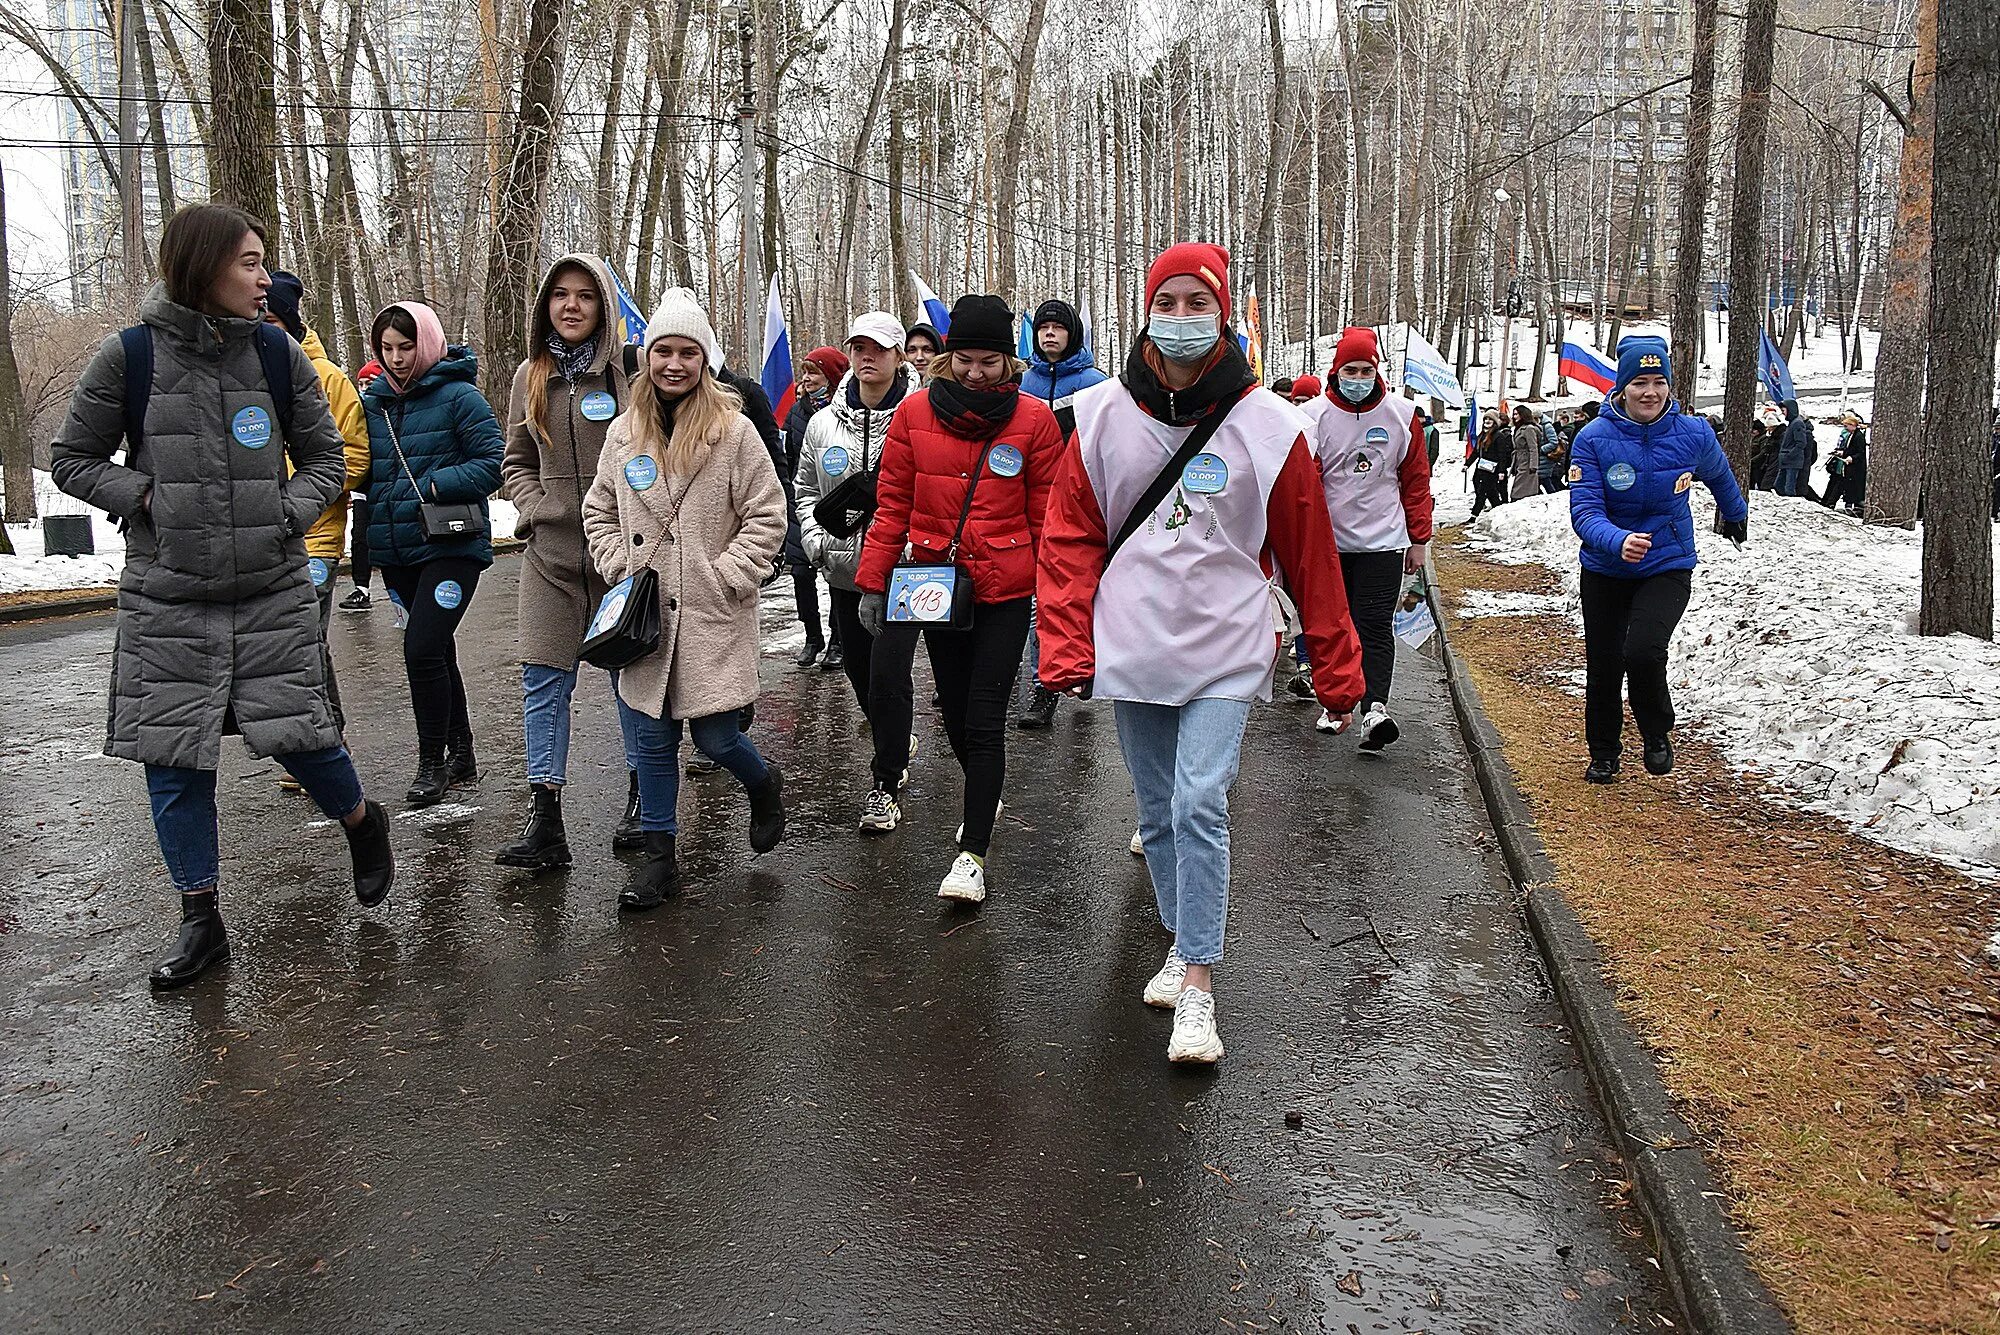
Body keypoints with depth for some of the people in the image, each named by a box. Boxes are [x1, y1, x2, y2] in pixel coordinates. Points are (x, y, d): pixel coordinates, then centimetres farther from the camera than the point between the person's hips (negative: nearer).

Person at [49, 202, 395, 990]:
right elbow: (71, 460, 5)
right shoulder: (129, 356, -4)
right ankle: (201, 922, 19)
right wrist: (146, 497, -11)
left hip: (271, 590, 0)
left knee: (293, 732, -2)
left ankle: (362, 822, 31)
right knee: (173, 755, 4)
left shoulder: (278, 355, 0)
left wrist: (286, 514, -8)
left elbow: (325, 458, 9)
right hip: (166, 596, 0)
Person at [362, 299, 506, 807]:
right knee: (437, 652, 15)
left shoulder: (459, 396, -8)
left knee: (422, 649, -15)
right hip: (396, 552, 7)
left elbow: (491, 464, -11)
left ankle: (432, 762, 1)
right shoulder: (373, 401, 10)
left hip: (451, 546, -7)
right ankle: (461, 755, 28)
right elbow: (362, 468, 20)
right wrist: (368, 532, 5)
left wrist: (431, 487, -19)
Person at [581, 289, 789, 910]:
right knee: (650, 738, 8)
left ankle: (764, 784, 34)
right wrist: (619, 571, 3)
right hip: (644, 614, 4)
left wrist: (725, 578, -12)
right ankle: (659, 857, 21)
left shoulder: (734, 431, -6)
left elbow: (767, 517, -5)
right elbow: (599, 513, 16)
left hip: (713, 616, -4)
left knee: (715, 736, 0)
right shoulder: (624, 432, 7)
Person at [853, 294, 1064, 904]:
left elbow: (1047, 519, -1)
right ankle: (987, 792, 43)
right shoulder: (915, 413, 1)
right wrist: (873, 582, 1)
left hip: (1005, 589, -3)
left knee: (983, 721, -3)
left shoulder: (1034, 420, -4)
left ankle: (972, 854, 4)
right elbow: (892, 505, 4)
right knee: (955, 710, 14)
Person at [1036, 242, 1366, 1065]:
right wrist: (1066, 652, -4)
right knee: (1159, 814, 12)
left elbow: (1310, 557, 0)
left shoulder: (1267, 426, -4)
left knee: (1200, 806, -14)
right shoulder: (1103, 417, 1)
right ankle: (1183, 944, 33)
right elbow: (1071, 541, 4)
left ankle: (1198, 987, -3)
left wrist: (1337, 674, 2)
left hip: (1225, 652, -3)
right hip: (1131, 650, 3)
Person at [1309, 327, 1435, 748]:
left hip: (1383, 543, -1)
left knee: (1376, 626, -9)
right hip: (1329, 542, 1)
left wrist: (1419, 540, 5)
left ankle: (1375, 708, -18)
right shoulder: (1317, 417, -3)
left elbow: (1416, 482, 6)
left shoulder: (1402, 415, 2)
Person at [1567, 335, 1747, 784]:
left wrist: (1735, 515, 32)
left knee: (1643, 651, -23)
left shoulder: (1694, 435, -10)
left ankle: (1657, 735, 5)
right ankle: (1603, 754, 33)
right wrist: (1618, 541, -42)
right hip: (1605, 571, 1)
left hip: (1668, 567, -1)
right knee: (1603, 668, 10)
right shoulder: (1594, 439, -16)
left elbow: (1719, 476, 14)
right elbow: (1584, 511, -22)